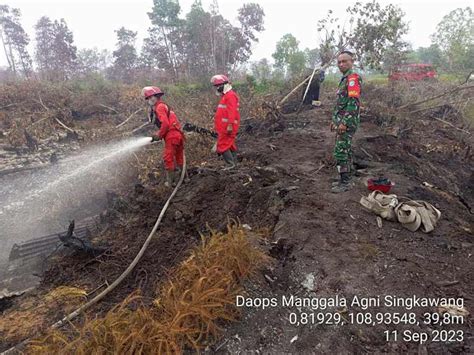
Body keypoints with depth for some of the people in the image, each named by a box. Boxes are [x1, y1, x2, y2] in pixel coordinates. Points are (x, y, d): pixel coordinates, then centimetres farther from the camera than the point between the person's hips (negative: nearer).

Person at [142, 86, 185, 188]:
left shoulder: (159, 107, -7)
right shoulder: (163, 106, 22)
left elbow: (165, 124, -18)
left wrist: (159, 135, -7)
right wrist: (158, 134, 10)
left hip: (171, 136, -9)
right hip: (178, 134, 9)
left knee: (168, 158, -1)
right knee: (179, 157, 16)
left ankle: (170, 182, 7)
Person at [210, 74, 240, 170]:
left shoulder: (230, 95, -12)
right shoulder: (226, 96, 20)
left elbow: (232, 112, -22)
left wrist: (230, 125, -27)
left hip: (228, 127, -10)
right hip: (224, 127, 10)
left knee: (222, 146, -9)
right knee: (230, 145, 12)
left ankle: (231, 164, -5)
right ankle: (234, 163, 18)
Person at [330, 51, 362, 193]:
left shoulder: (353, 77, -13)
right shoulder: (344, 78, 18)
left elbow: (353, 102, -22)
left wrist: (344, 122, -25)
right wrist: (335, 120, 22)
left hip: (347, 122, -10)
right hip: (342, 121, 10)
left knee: (341, 151, -9)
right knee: (345, 150, 13)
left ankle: (345, 182, -2)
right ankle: (346, 179, 21)